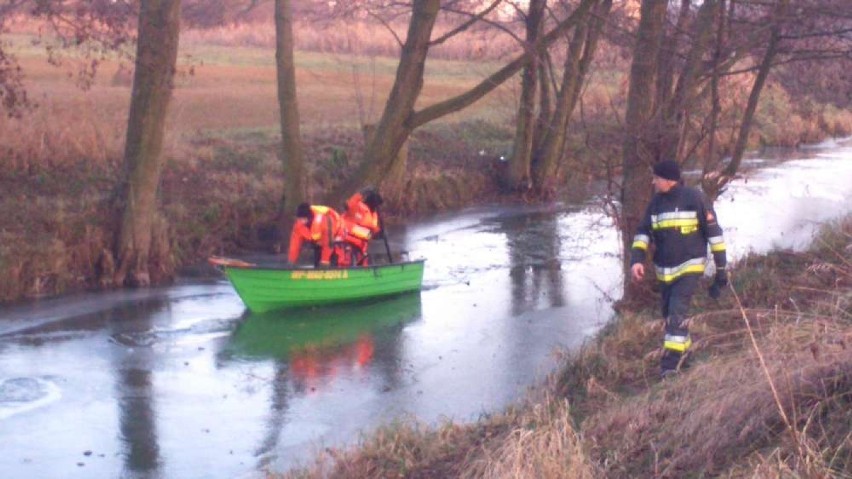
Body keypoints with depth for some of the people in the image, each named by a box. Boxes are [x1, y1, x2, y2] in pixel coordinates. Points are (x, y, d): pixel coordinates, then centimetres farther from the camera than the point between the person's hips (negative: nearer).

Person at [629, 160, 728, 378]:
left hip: (690, 267, -6)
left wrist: (721, 268, -5)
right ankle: (684, 349, 39)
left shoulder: (694, 198, -11)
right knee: (669, 314, 15)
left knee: (677, 312, -18)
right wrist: (636, 260, -13)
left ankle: (670, 364, -17)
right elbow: (643, 232, 4)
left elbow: (713, 231, -6)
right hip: (665, 270, 6)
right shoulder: (656, 202, 5)